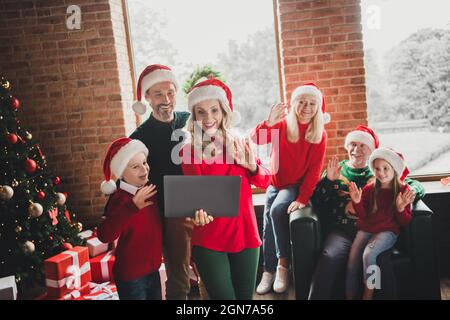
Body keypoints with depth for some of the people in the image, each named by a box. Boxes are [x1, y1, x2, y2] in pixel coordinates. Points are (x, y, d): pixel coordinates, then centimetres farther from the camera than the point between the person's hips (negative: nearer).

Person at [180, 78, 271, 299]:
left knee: (245, 295, 16)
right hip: (208, 239, -3)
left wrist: (251, 166, -13)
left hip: (244, 233, 3)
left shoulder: (240, 144, 3)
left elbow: (264, 181, 7)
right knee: (223, 296, 2)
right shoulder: (188, 151, -7)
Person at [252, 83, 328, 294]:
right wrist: (268, 123, -37)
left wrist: (302, 198, -18)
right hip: (275, 183, 3)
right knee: (268, 227, -1)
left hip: (296, 186, -3)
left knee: (277, 211, -28)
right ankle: (269, 271, 13)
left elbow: (314, 171, -9)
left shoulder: (320, 135, -6)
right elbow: (255, 139, -19)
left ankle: (283, 264, -16)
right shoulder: (281, 125, -5)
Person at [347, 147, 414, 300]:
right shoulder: (369, 189, 5)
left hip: (388, 231, -3)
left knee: (369, 254, -30)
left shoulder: (404, 190, -2)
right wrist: (357, 202, -9)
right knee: (352, 261, -17)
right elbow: (363, 216, 9)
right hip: (366, 229, 3)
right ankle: (349, 296, -1)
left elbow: (404, 222, 0)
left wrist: (401, 208, -20)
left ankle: (368, 295, -13)